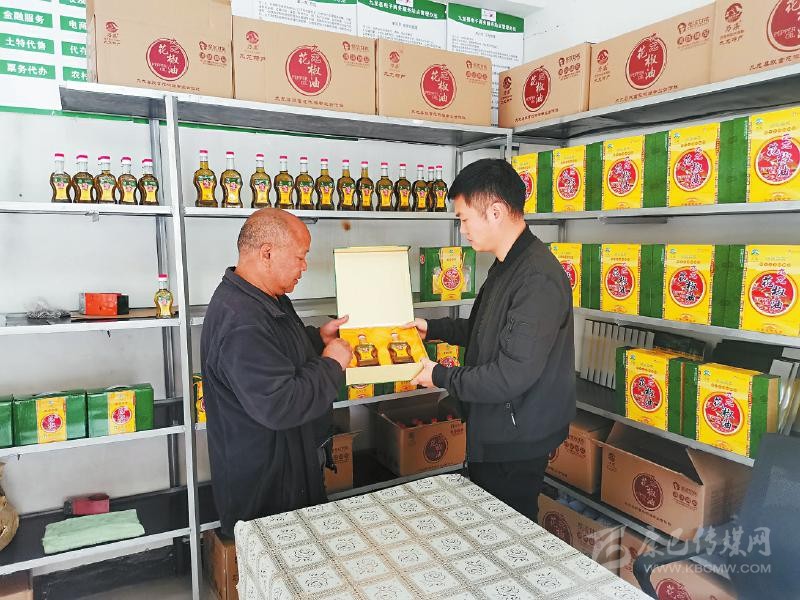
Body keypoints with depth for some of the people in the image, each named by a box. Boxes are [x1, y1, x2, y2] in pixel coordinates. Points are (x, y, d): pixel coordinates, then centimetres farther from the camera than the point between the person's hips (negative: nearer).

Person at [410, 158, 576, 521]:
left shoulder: (538, 279, -27)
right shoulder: (506, 266, 6)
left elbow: (511, 376, -29)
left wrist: (441, 377, -16)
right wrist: (432, 329, 14)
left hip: (516, 443, -10)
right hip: (491, 431, 10)